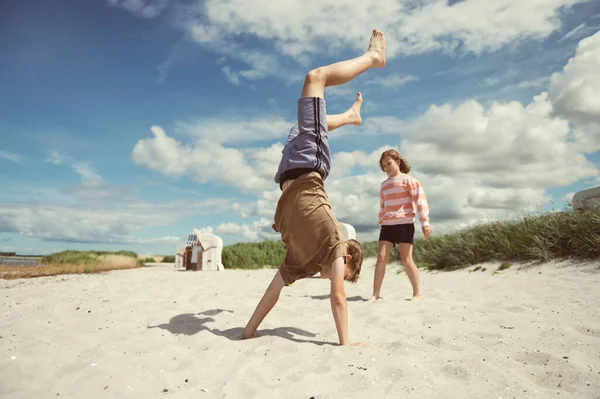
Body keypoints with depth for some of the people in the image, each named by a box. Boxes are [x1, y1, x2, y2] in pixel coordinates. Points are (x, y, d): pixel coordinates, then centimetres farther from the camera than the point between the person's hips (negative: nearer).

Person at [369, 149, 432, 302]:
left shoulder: (407, 179, -1)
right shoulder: (384, 184, 19)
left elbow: (420, 199, -9)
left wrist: (425, 222, -16)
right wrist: (380, 224, 22)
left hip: (404, 224, -5)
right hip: (387, 225, 6)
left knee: (406, 260, -6)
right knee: (381, 257, -4)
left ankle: (417, 293, 8)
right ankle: (375, 294, -1)